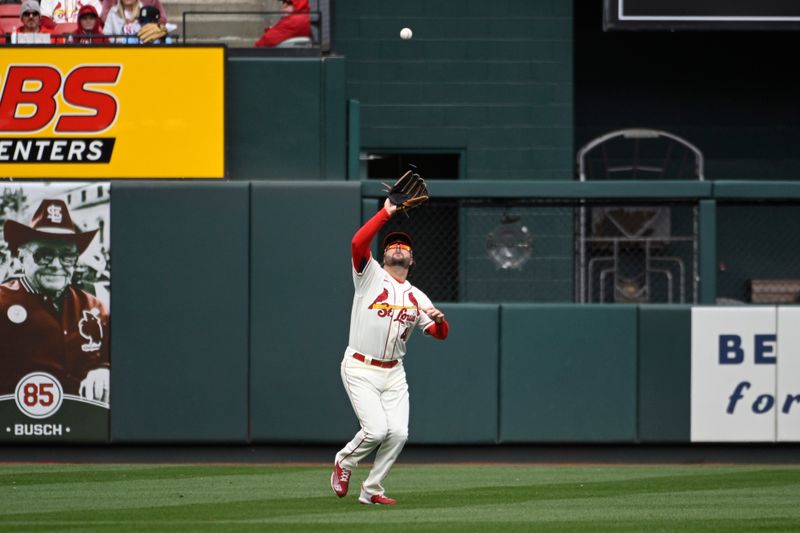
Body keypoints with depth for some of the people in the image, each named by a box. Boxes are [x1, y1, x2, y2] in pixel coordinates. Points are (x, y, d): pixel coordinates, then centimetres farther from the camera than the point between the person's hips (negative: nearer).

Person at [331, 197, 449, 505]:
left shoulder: (416, 297, 13)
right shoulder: (370, 276, 0)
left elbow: (440, 334, 9)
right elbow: (358, 242, -18)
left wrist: (440, 320, -14)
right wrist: (386, 213, -18)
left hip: (393, 373, 5)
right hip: (360, 370, -5)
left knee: (398, 433, -9)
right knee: (376, 429, -17)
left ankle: (371, 491, 8)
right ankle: (344, 462, 13)